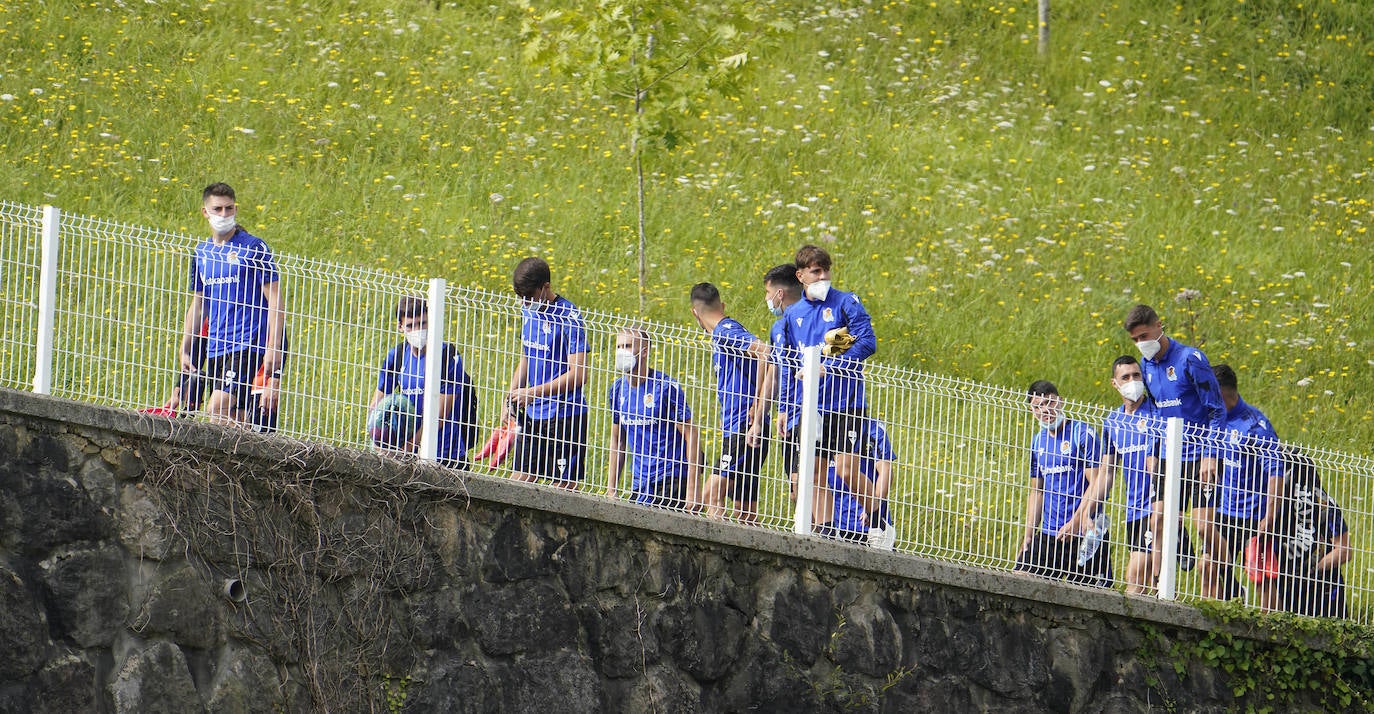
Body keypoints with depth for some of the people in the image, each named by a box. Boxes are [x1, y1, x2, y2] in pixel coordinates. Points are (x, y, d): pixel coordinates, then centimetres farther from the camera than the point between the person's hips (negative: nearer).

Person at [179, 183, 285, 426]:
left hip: (246, 344, -6)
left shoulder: (253, 248, -5)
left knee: (217, 409, -20)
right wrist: (185, 350, 16)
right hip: (215, 348, 6)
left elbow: (274, 299, -7)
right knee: (234, 419, 4)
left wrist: (273, 349, -15)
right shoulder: (202, 253, 14)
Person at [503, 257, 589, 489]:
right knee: (517, 481, 2)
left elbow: (578, 374, -19)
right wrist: (511, 396, 11)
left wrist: (534, 392, -23)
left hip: (564, 416, -8)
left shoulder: (568, 318, -14)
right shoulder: (528, 312, 11)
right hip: (532, 414, 8)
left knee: (565, 486, -7)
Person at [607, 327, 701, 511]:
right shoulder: (618, 389, 7)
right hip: (639, 484, 6)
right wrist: (612, 488, 13)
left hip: (672, 481, -6)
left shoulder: (665, 387, -11)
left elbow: (691, 435, -11)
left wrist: (693, 488, -16)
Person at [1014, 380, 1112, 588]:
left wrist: (1076, 522, -19)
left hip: (1083, 534, -6)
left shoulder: (1082, 434, -6)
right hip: (1048, 535, 6)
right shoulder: (1038, 442, 15)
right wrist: (1028, 535, 14)